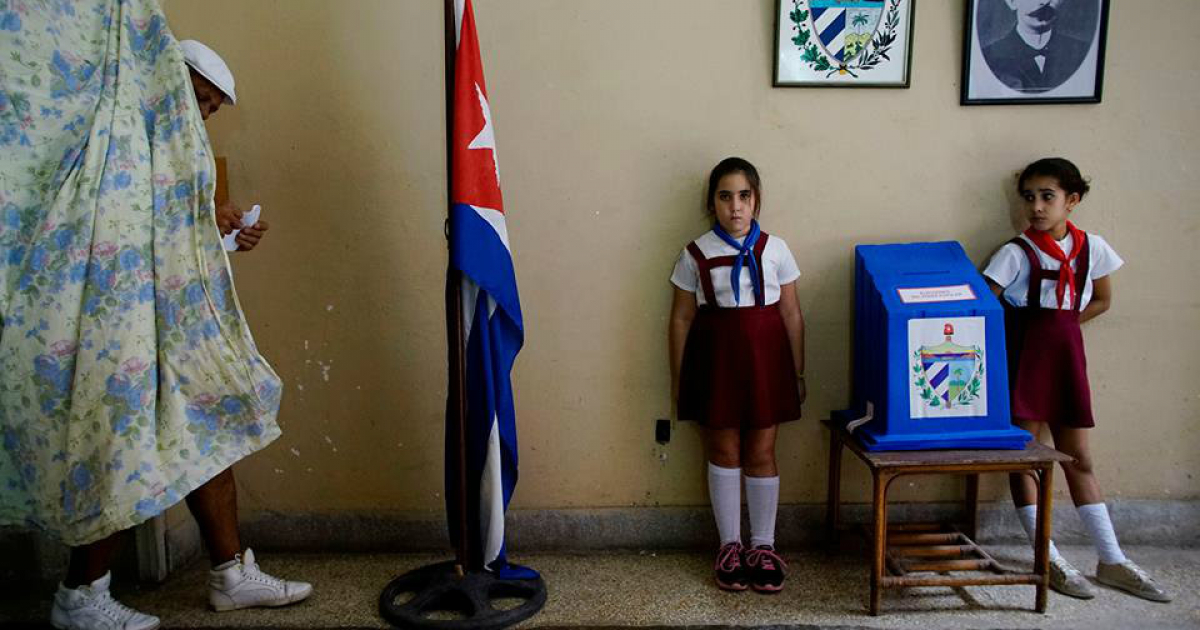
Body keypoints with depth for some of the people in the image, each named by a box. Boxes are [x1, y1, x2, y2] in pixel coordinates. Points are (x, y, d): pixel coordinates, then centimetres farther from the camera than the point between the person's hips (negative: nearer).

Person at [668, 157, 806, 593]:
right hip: (716, 359, 0)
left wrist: (798, 372, 5)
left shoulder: (775, 250, 0)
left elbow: (791, 314, 4)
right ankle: (730, 545, 22)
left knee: (761, 453, 6)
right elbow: (681, 319, 2)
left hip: (765, 358, 1)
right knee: (723, 451, 8)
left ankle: (762, 546, 21)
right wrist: (677, 378, 2)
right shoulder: (696, 254, -2)